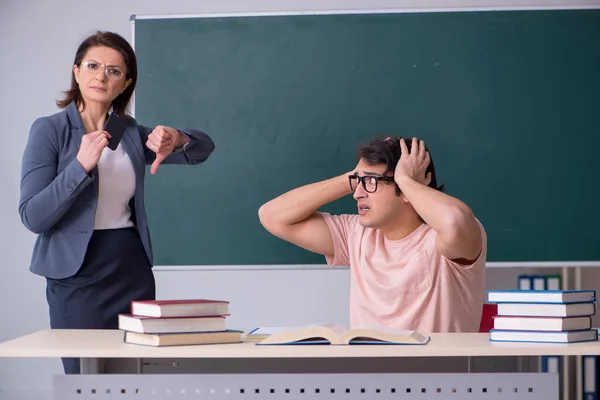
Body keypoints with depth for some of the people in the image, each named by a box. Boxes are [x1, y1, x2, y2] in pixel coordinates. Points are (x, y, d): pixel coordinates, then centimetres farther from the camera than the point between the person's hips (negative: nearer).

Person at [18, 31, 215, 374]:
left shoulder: (131, 133, 9)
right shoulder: (49, 130, -5)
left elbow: (203, 148, 8)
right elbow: (33, 216, -13)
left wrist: (176, 138, -15)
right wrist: (81, 165, -26)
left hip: (134, 270, 5)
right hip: (78, 275, -5)